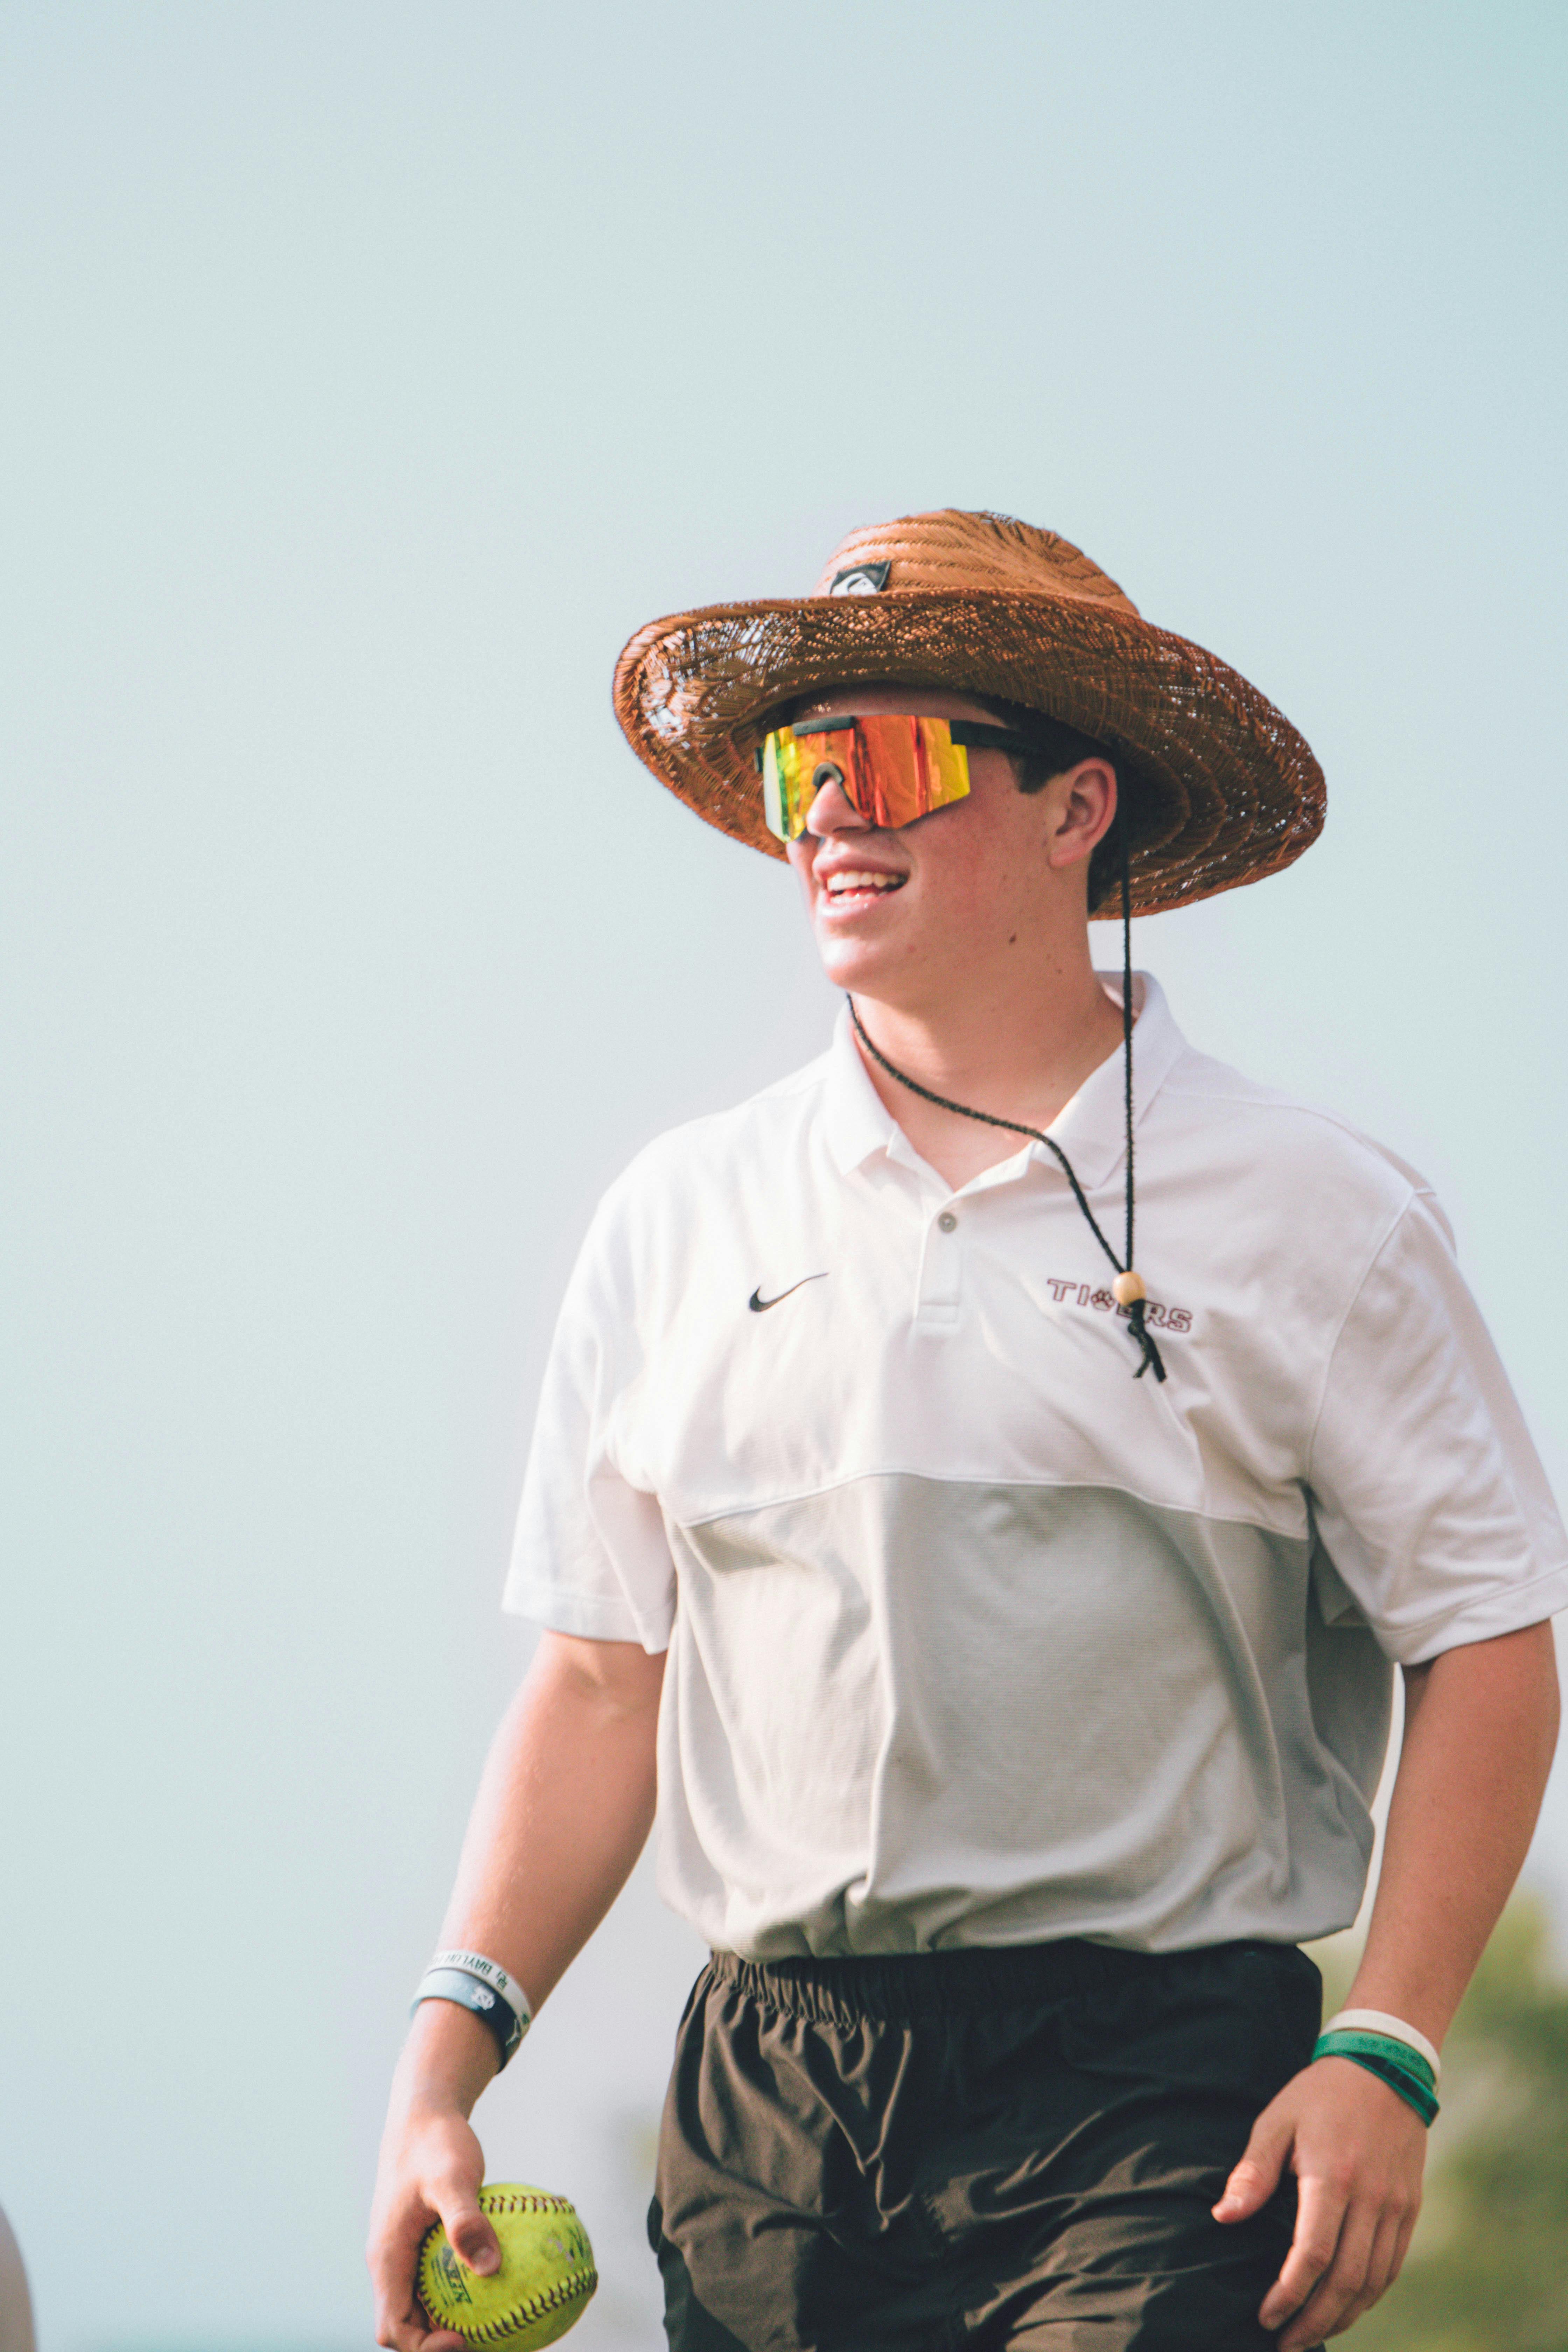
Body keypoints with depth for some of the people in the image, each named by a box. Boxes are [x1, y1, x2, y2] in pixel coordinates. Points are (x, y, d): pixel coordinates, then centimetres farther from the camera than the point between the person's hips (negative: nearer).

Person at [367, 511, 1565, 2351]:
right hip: (765, 2107, 3)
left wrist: (1385, 2059, -9)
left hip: (1160, 2094, -3)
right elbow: (604, 1679, 12)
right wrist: (448, 2054, 2)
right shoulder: (681, 1223, 12)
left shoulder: (1305, 1216, 2)